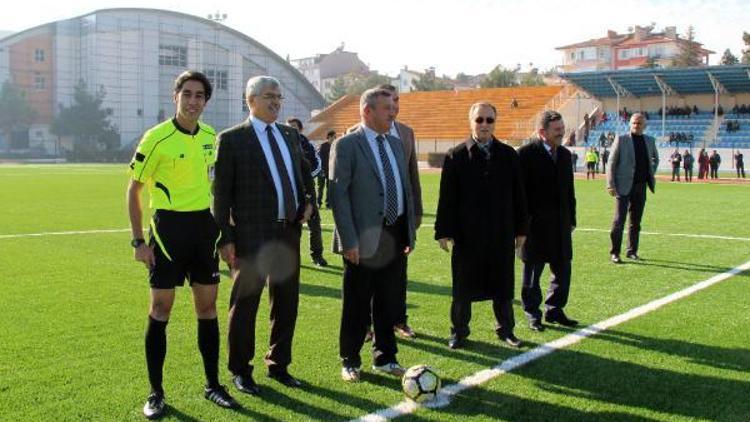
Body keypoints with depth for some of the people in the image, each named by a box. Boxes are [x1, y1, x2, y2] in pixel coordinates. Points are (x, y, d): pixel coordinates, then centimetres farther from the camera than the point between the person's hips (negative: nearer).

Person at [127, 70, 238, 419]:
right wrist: (139, 240, -10)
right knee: (160, 309, 0)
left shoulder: (211, 136, 5)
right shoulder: (156, 138, -11)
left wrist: (221, 228, 15)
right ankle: (155, 393, 12)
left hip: (204, 226, 5)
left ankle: (212, 384, 22)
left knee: (207, 306, 9)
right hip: (168, 226, -5)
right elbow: (133, 190, -5)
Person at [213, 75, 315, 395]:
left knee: (287, 302, 14)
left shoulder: (290, 135, 12)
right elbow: (221, 192, -7)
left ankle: (278, 365, 30)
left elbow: (304, 172, 26)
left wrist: (308, 201, 6)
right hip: (252, 236, -6)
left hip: (289, 232, 6)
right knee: (245, 303, 5)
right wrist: (225, 238, -11)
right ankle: (240, 370, 21)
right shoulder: (231, 139, -6)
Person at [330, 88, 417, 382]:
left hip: (396, 236, 6)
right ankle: (350, 361, 22)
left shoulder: (396, 144, 13)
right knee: (357, 305, 6)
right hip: (365, 239, -6)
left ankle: (385, 358, 30)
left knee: (389, 303, 15)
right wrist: (349, 241, -18)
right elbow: (338, 194, -13)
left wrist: (410, 231, 11)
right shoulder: (346, 145, -9)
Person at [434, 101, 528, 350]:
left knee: (503, 285, 12)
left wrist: (521, 229, 6)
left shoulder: (509, 155, 5)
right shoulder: (456, 156, -3)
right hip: (466, 234, -2)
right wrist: (444, 231, -8)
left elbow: (518, 195, 8)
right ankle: (459, 331, 22)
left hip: (501, 234, 2)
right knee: (463, 287, 8)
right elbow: (447, 198, -5)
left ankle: (505, 329, 27)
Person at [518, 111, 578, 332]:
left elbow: (569, 190, 18)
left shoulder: (565, 154, 11)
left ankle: (554, 310, 25)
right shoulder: (526, 154, -10)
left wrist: (571, 219, 14)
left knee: (562, 270, 11)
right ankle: (533, 314, 17)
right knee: (532, 273, 5)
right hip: (535, 225, -6)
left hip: (560, 225, 6)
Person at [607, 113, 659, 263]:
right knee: (619, 220, -5)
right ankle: (614, 252, 3)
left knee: (636, 221, 11)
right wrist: (611, 185, -10)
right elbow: (612, 162, -4)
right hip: (624, 186, -4)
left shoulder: (649, 141, 10)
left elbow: (655, 158, 28)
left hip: (641, 186, 5)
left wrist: (651, 174, 14)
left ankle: (632, 251, 21)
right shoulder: (621, 139, -3)